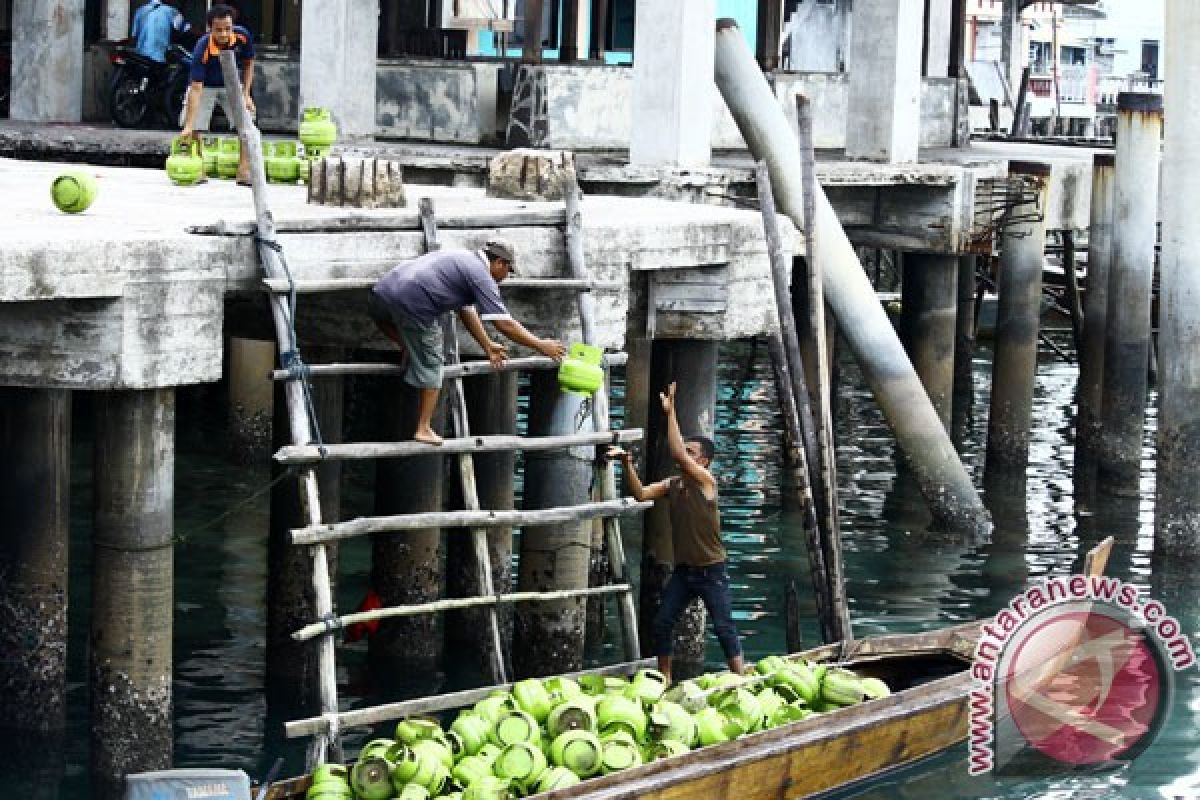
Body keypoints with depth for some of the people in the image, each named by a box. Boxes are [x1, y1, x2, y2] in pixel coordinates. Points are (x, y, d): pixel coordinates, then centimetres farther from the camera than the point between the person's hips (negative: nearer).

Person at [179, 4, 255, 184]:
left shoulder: (243, 36, -26)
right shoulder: (203, 49, -37)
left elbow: (248, 64, -3)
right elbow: (196, 88, -38)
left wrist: (245, 94, -11)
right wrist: (189, 125, -43)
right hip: (205, 86, -3)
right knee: (192, 132, -12)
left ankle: (244, 172, -4)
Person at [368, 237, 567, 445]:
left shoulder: (463, 259, 28)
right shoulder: (482, 277, 2)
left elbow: (467, 311, 33)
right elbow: (504, 324, -2)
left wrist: (488, 346, 36)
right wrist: (540, 345, 6)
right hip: (410, 302, -7)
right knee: (430, 366, 6)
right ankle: (423, 429, 9)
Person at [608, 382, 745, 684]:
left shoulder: (706, 481, -14)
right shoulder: (672, 484, 5)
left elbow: (678, 455, -28)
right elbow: (640, 494, -5)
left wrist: (670, 412, -28)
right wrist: (627, 465, -18)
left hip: (711, 571, -6)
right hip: (683, 570, 6)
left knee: (724, 627, -7)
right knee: (662, 625, 5)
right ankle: (664, 680, 17)